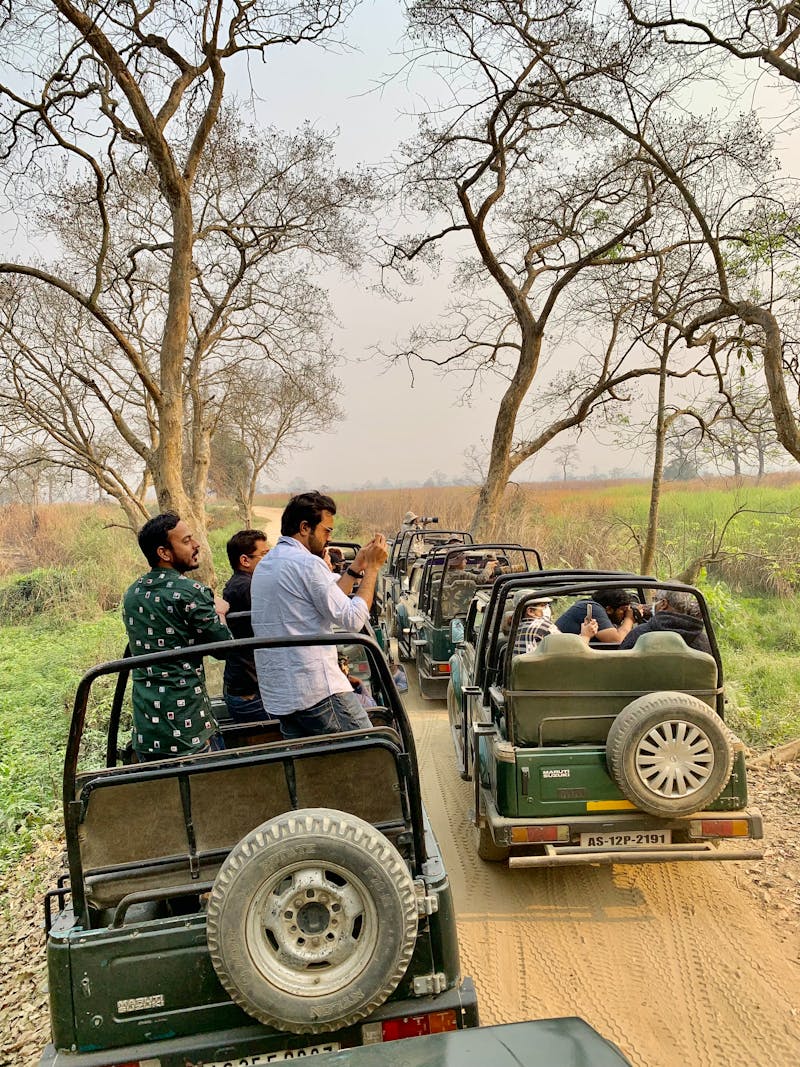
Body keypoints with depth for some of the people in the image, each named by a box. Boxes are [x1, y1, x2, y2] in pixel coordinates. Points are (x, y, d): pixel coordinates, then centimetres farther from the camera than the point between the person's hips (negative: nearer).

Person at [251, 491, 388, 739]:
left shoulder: (264, 565, 17)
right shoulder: (308, 563, -13)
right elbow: (353, 620, -13)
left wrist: (355, 568, 18)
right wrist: (372, 568, -5)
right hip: (317, 690, -9)